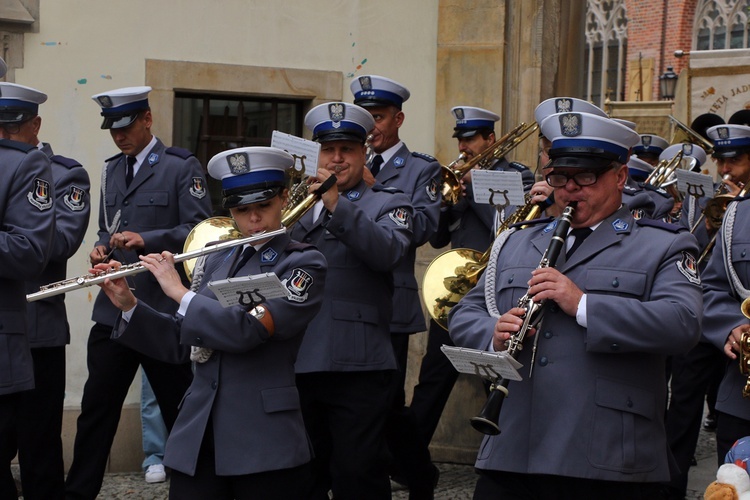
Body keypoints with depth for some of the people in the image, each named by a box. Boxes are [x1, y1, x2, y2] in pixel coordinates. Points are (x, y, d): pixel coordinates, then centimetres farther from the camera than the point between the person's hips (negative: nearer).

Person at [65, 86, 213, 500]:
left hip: (164, 310, -5)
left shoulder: (181, 167, -4)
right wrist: (102, 246, 2)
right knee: (96, 407, 6)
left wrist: (146, 240, -22)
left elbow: (199, 229, -11)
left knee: (179, 409, 6)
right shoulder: (111, 170, 15)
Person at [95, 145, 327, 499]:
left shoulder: (304, 264, -5)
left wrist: (180, 292, -11)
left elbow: (246, 330, -20)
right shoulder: (217, 261, 13)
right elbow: (180, 345, 15)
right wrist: (129, 306, 2)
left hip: (265, 443, -5)